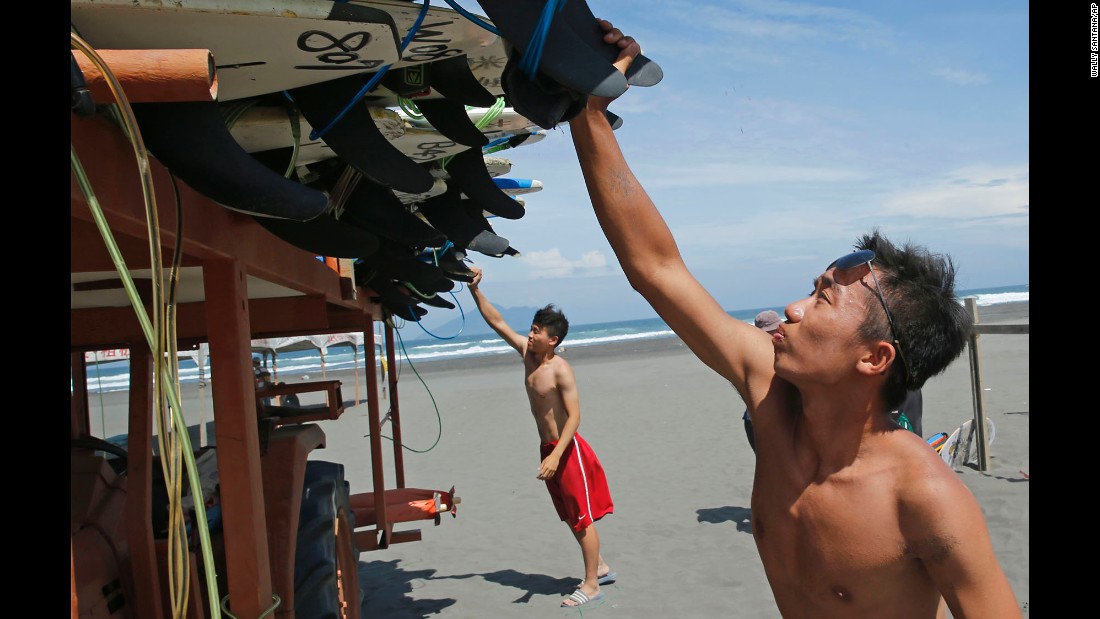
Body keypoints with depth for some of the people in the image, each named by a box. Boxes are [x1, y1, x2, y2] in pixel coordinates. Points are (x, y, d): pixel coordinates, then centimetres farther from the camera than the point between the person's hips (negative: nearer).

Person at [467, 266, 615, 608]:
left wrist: (556, 456, -28)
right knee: (571, 517, 17)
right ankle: (599, 568, 32)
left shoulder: (561, 370, -18)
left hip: (567, 449, -8)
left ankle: (592, 585, 12)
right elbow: (496, 322, 5)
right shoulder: (527, 352, 3)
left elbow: (574, 416, -21)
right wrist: (475, 290, -3)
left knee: (582, 517, 2)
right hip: (548, 448, 8)